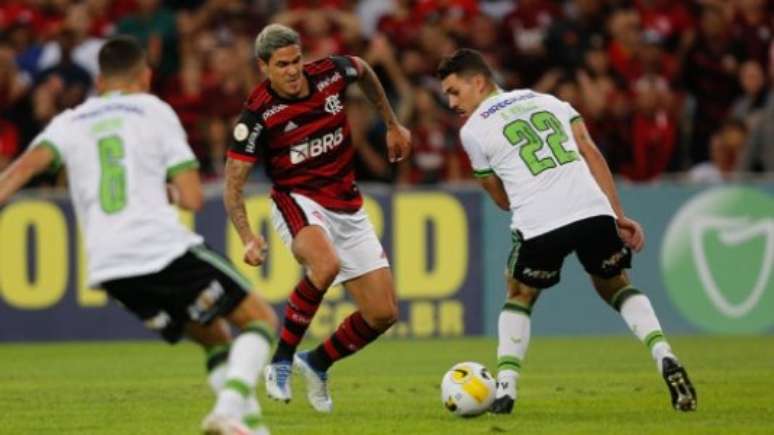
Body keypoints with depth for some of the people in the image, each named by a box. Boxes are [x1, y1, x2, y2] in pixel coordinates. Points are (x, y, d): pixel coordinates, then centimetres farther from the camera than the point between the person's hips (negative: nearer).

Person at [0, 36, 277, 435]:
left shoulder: (71, 122, 17)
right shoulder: (155, 111, 8)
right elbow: (192, 199, 1)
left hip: (108, 268, 5)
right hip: (163, 249, -4)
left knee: (213, 337, 23)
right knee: (260, 318, 8)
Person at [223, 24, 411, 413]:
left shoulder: (330, 74, -8)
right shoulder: (257, 115, -18)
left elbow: (364, 71, 18)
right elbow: (233, 186, -14)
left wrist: (392, 125, 22)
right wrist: (249, 239, -28)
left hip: (348, 207, 5)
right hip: (298, 202, -5)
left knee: (383, 314, 0)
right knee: (327, 265, -40)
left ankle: (317, 364, 26)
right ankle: (281, 361, -23)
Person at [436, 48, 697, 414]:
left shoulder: (473, 130, 12)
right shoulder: (548, 102, 23)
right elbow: (591, 154, 14)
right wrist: (619, 217, 13)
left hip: (537, 223, -3)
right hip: (593, 208, 3)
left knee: (519, 298, 24)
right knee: (615, 286, 26)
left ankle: (505, 388, 11)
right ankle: (665, 358, 5)